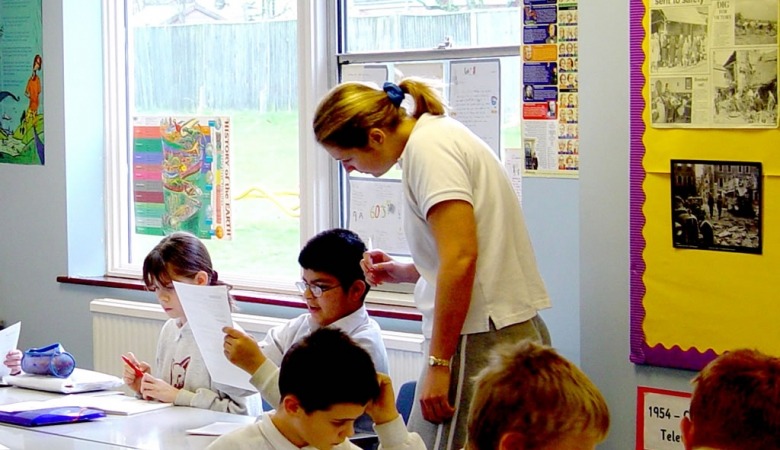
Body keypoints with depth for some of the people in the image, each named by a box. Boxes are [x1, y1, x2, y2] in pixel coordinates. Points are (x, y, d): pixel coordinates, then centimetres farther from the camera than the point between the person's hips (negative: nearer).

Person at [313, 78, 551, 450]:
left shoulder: (427, 147, -11)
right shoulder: (439, 135, 19)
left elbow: (461, 258, -20)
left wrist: (438, 363, -18)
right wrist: (407, 272, 17)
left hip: (480, 339, -10)